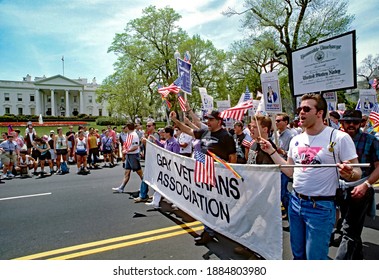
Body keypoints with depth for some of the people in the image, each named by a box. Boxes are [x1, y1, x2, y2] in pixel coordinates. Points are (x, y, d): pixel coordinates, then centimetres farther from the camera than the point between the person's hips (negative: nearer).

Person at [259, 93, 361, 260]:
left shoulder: (339, 138, -11)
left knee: (315, 257, 4)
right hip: (295, 202, 6)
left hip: (321, 207, -6)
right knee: (298, 254, 20)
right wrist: (272, 151, 9)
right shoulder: (296, 140, 6)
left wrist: (349, 174, -31)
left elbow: (357, 172, -8)